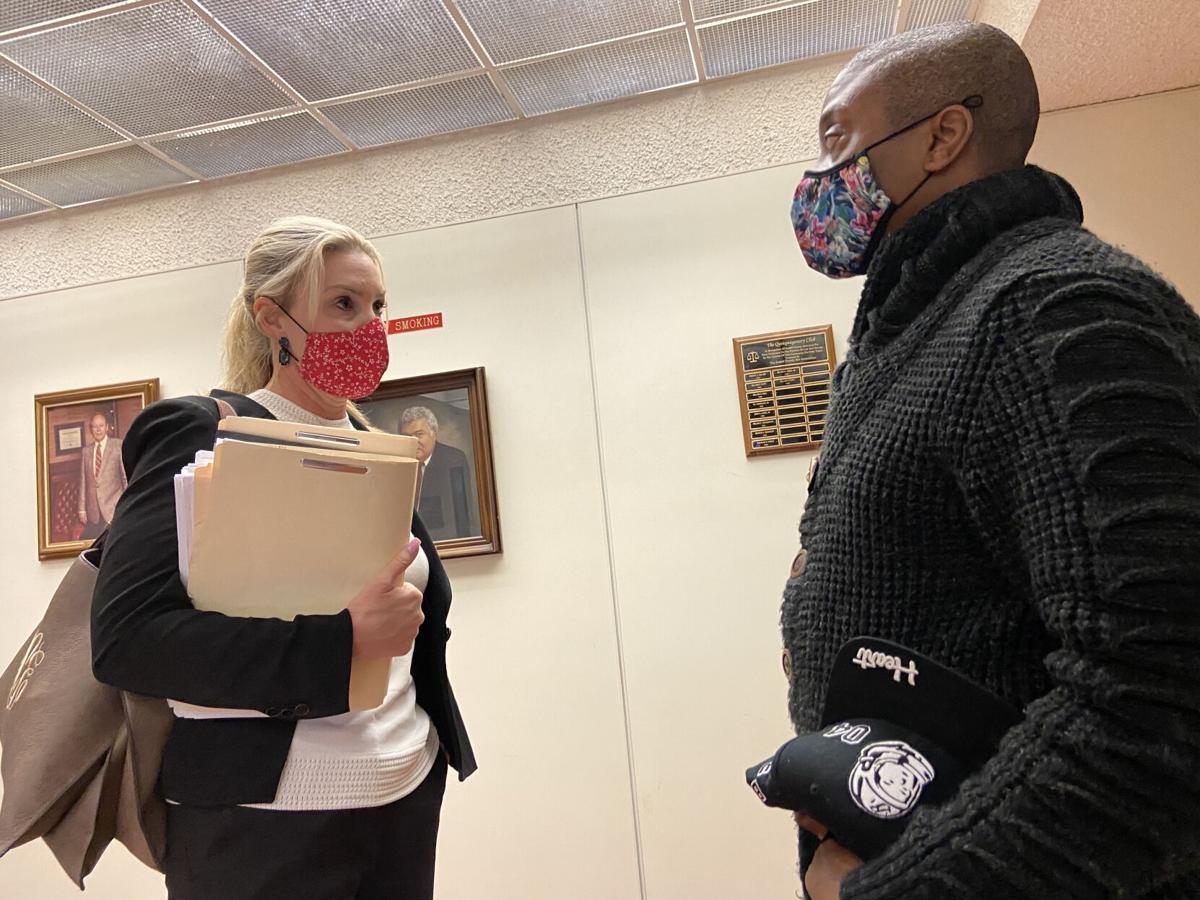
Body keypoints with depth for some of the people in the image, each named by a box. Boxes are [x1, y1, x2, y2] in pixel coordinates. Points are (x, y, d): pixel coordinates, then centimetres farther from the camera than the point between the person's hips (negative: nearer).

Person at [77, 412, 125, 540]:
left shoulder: (118, 445, 1)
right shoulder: (86, 451, 12)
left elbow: (127, 475, -1)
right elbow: (83, 481, 12)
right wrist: (82, 509, 7)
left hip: (114, 509, -4)